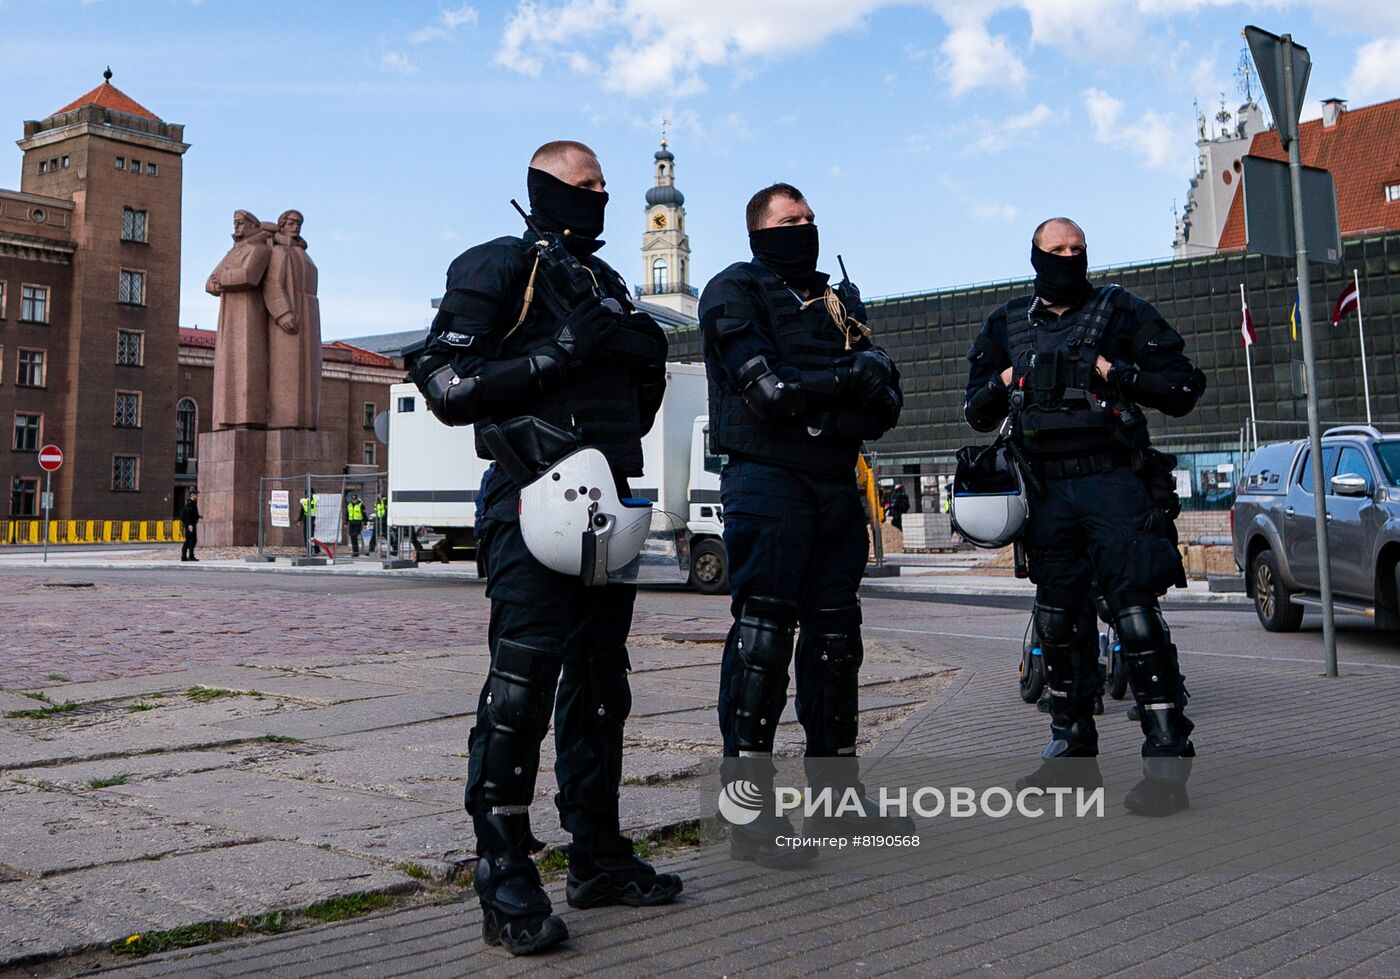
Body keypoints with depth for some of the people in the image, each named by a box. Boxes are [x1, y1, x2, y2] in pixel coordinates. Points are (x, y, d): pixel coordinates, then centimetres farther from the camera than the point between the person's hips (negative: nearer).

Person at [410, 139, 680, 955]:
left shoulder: (607, 284, 22)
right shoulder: (500, 269, -2)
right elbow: (446, 386, -13)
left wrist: (648, 361, 9)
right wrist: (557, 355, -18)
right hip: (535, 504, -8)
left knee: (601, 682, 11)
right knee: (524, 680, -12)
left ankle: (598, 857, 21)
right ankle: (506, 882, -5)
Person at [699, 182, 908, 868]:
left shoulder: (840, 300, 22)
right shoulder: (735, 292, 2)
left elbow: (886, 402, 12)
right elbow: (768, 387, -14)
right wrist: (847, 380, -5)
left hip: (837, 484, 7)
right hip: (768, 479, -7)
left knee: (835, 637, 10)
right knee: (763, 633, -10)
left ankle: (838, 797, 20)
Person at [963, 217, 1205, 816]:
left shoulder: (1121, 312, 5)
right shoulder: (1006, 326, 15)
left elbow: (1184, 387, 3)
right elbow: (976, 413, 18)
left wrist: (1118, 373, -10)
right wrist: (1004, 383, -2)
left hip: (1115, 482, -4)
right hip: (1047, 491, 4)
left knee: (1136, 614, -12)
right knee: (1056, 622, 9)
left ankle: (1168, 761, -9)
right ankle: (1071, 745, 22)